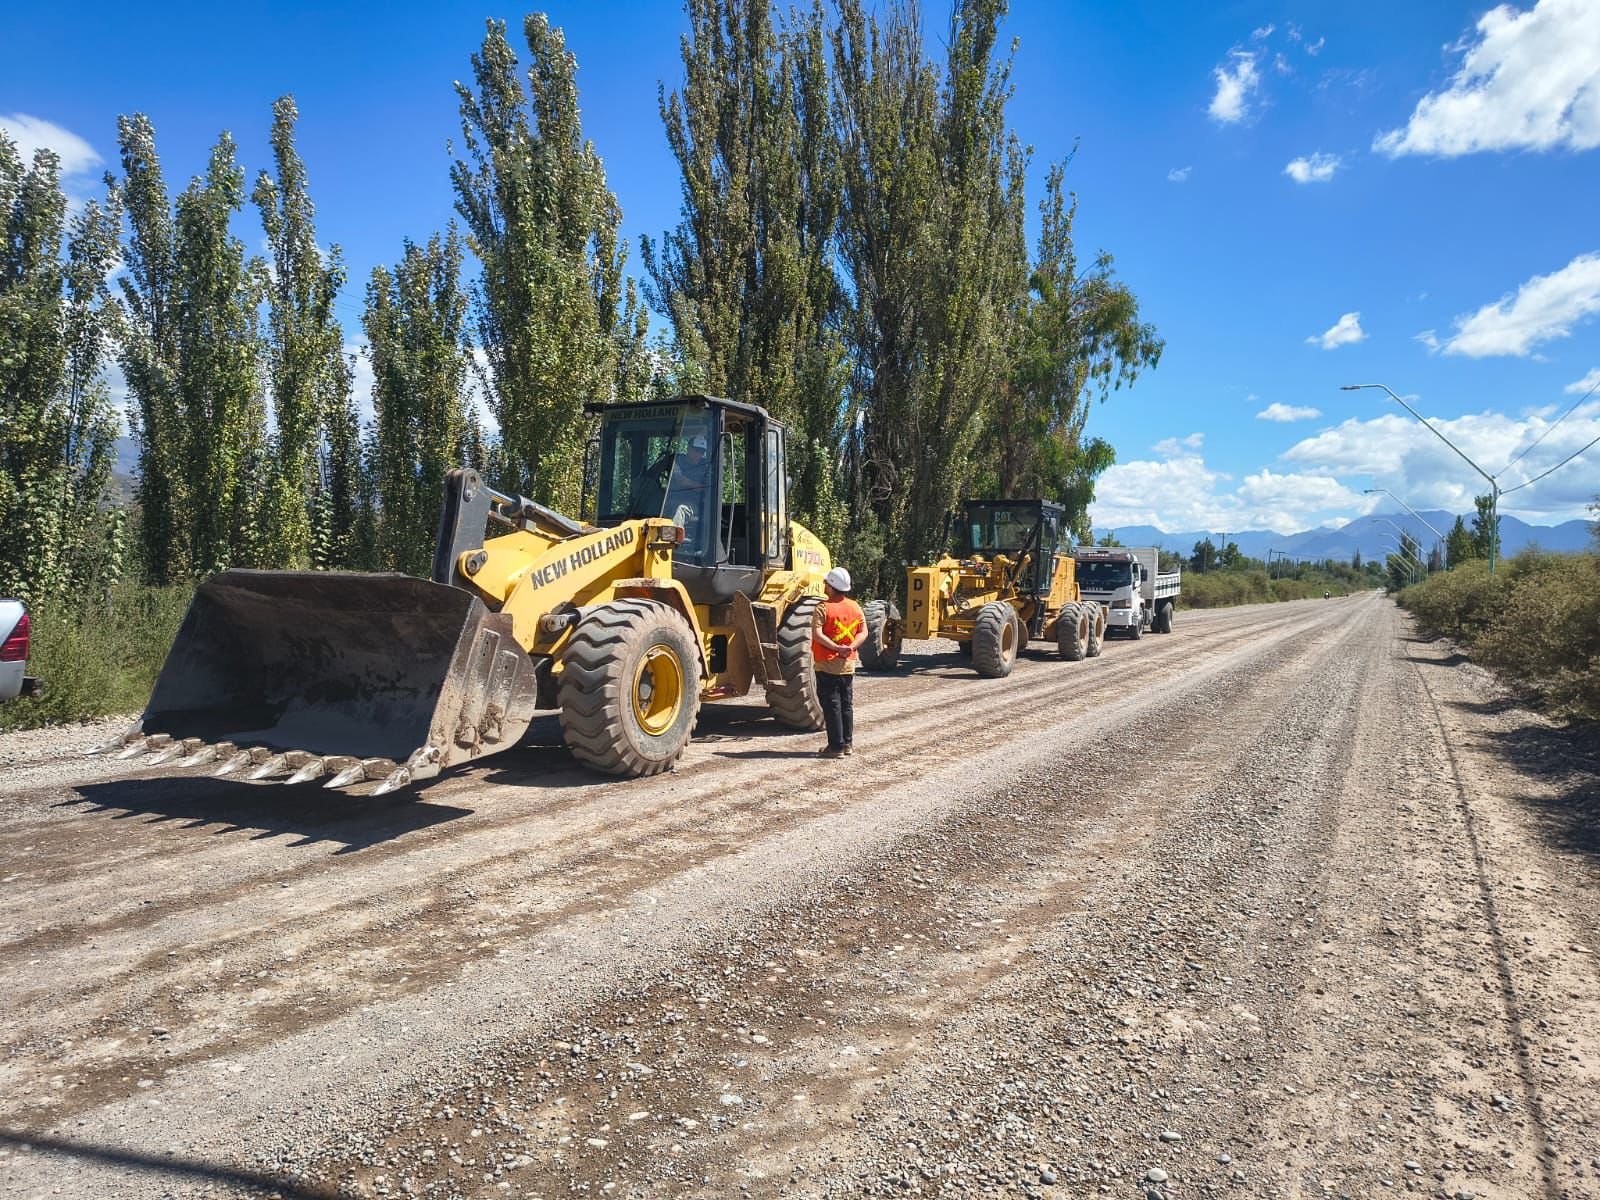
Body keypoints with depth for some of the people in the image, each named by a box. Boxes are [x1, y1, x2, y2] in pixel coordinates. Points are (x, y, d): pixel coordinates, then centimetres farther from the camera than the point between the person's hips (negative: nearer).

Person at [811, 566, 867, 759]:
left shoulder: (823, 608, -12)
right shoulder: (855, 607, 5)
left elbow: (816, 634, -23)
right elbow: (863, 632, 3)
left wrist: (836, 647, -22)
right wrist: (850, 647, -10)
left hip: (827, 665, -5)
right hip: (848, 664, 6)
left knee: (831, 705, 0)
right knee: (847, 704, 14)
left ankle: (836, 745, 2)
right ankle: (847, 743, 19)